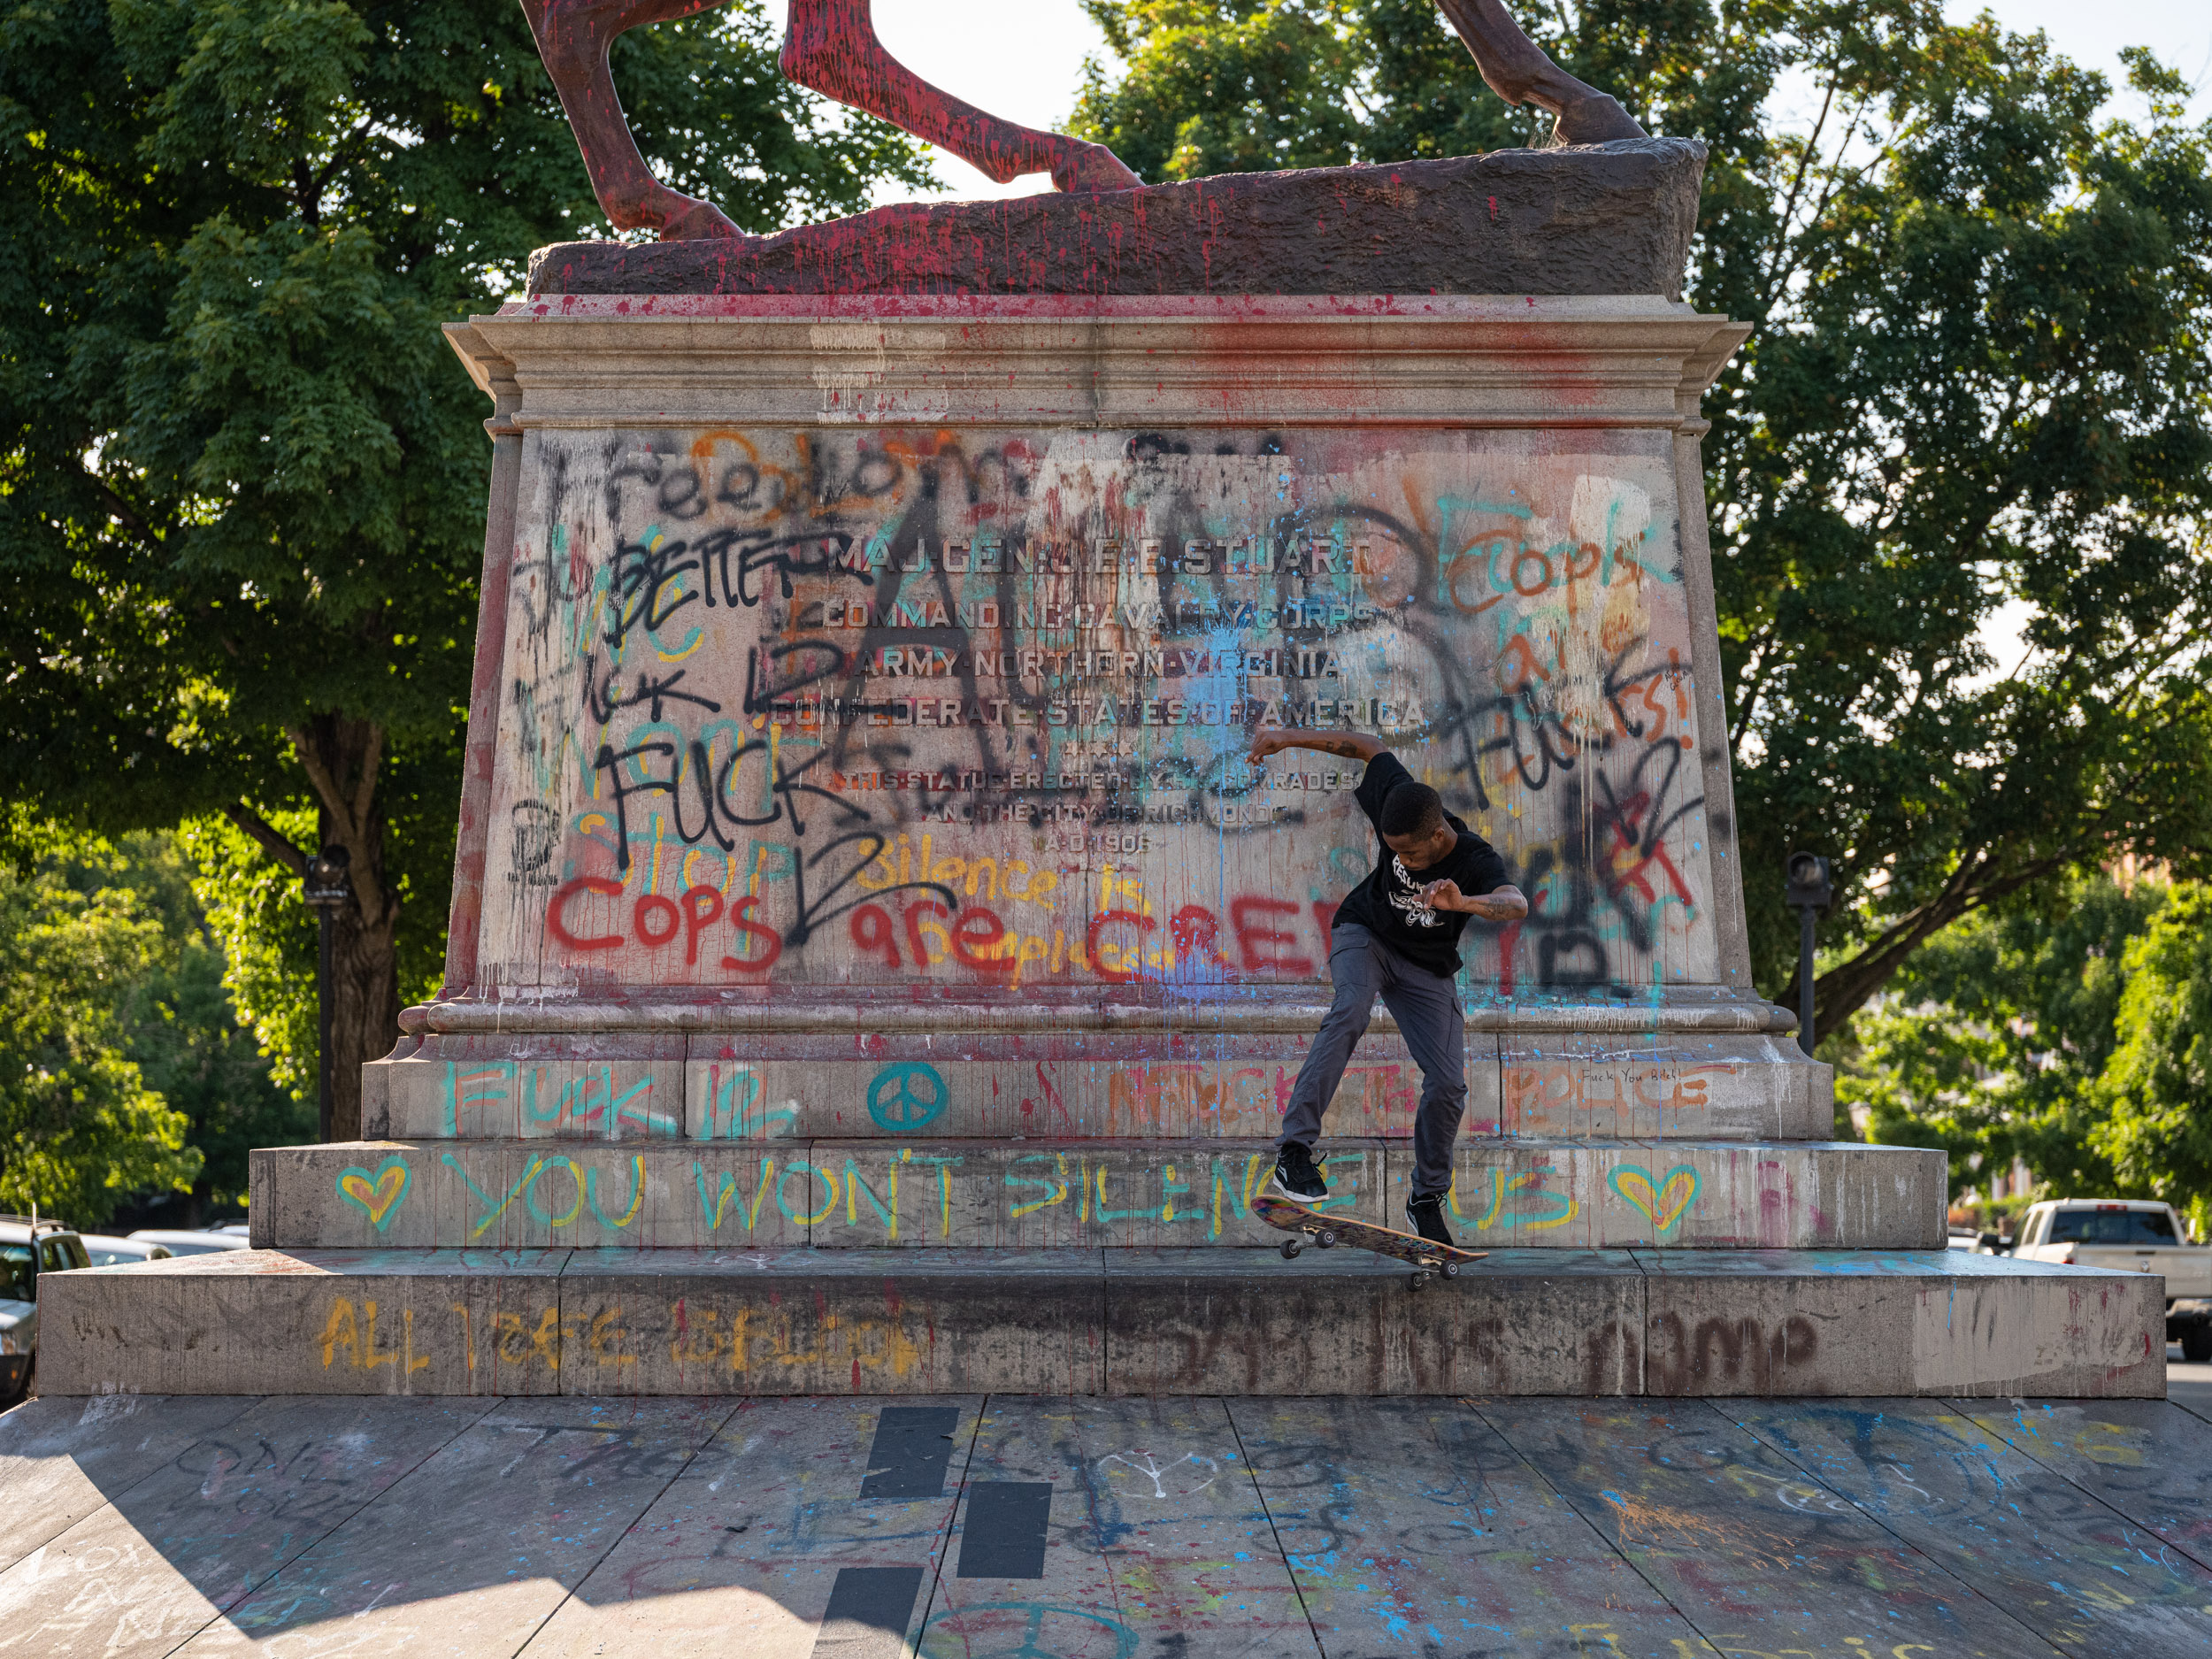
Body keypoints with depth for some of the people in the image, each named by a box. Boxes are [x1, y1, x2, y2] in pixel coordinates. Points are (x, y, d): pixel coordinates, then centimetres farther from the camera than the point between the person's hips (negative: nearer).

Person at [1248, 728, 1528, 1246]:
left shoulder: (1477, 863, -31)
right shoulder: (1398, 805, -25)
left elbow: (1517, 904, -52)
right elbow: (1368, 746, -8)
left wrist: (1464, 903, -72)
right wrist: (1288, 738, -7)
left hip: (1425, 969, 0)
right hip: (1365, 935, 0)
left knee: (1448, 1085, -7)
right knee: (1352, 1008, -33)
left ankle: (1427, 1199, 17)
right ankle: (1294, 1148, -39)